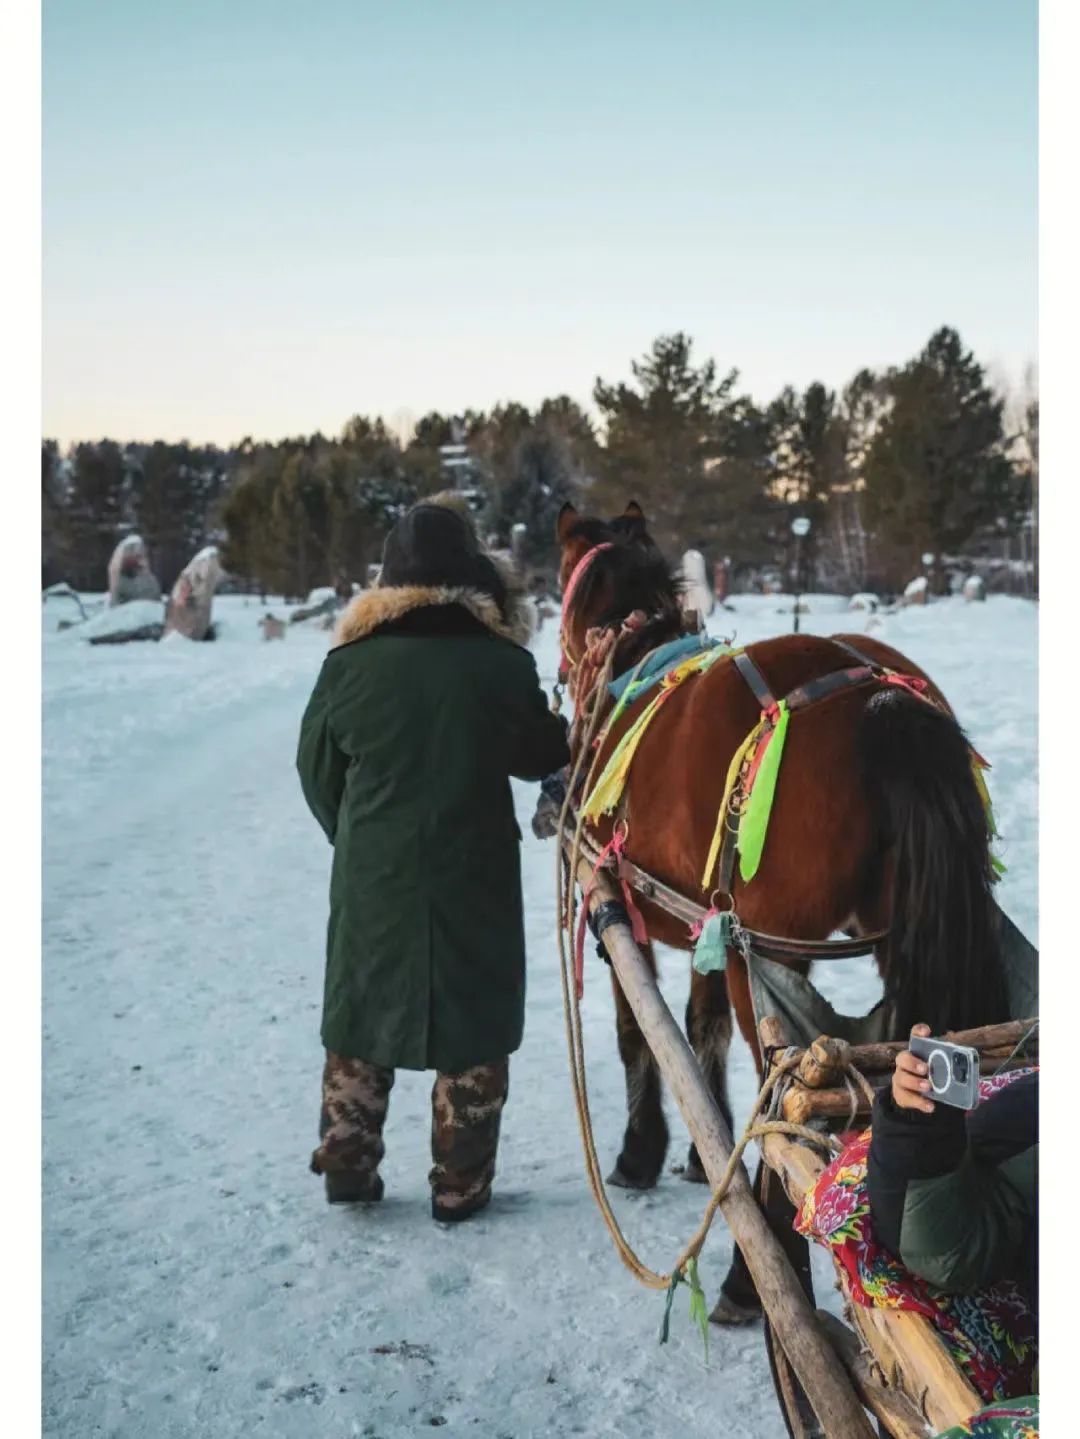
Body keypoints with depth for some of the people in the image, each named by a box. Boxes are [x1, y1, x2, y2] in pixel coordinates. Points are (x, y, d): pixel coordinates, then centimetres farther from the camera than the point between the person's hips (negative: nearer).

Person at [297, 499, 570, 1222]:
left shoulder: (350, 662, -6)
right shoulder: (504, 663, -11)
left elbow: (318, 766, 4)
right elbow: (540, 756, 2)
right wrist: (564, 728, 23)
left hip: (371, 875, 2)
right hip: (475, 874, -2)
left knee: (363, 1018, 17)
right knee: (472, 1026, 11)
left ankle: (348, 1166, 23)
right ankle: (460, 1184, 17)